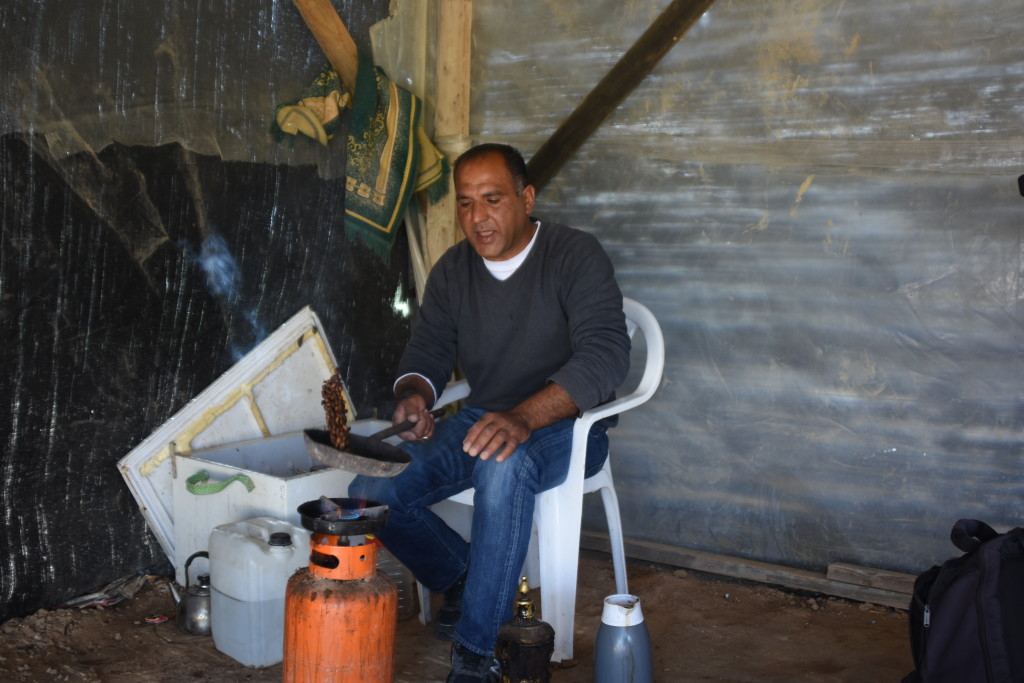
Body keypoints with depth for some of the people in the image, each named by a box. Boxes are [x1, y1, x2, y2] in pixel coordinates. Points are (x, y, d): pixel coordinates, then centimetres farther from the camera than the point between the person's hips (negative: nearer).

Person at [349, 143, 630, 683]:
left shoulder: (575, 255, -12)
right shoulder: (452, 269, 6)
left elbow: (607, 354, -25)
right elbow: (428, 351, 8)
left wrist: (523, 418, -39)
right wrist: (413, 396, -19)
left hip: (564, 428, -5)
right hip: (479, 421, 6)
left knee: (503, 467, -41)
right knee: (369, 492, -17)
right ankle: (461, 580, 10)